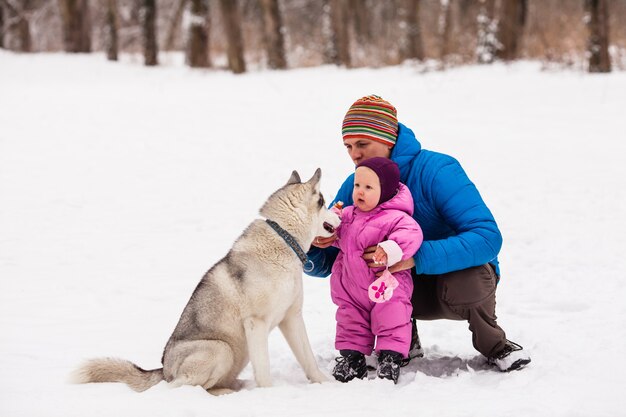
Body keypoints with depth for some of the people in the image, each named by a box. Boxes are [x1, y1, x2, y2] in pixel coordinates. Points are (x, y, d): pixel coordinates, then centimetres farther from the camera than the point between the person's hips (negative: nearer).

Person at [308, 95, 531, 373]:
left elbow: (488, 238, -36)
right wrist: (315, 243, -32)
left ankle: (494, 345, -5)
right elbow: (323, 264, -6)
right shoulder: (354, 187, -8)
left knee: (466, 283, -38)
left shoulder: (437, 171, -25)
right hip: (410, 290, 4)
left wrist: (416, 257, -46)